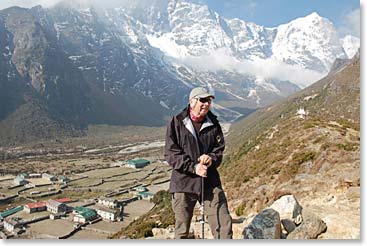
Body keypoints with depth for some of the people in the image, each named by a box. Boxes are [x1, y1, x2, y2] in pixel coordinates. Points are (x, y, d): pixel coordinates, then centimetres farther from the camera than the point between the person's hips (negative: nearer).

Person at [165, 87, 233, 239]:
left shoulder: (214, 124, 6)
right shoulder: (176, 123, -4)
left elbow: (219, 149, 10)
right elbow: (170, 154, -8)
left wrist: (211, 158, -14)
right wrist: (193, 167, -19)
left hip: (210, 182, 3)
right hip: (183, 182, -2)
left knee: (224, 224, 2)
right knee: (182, 230, 10)